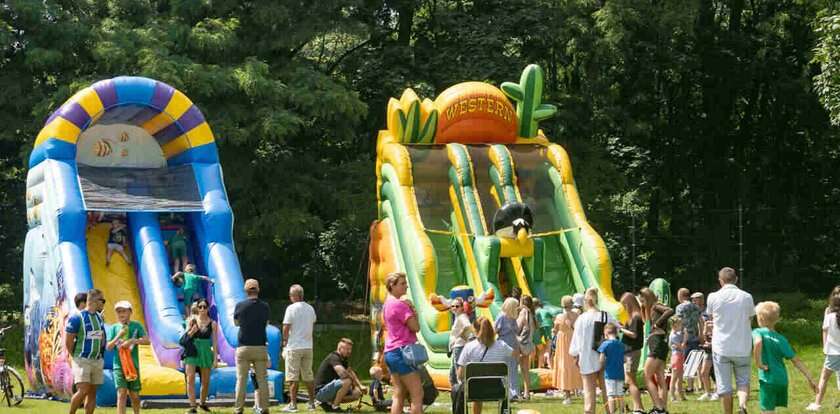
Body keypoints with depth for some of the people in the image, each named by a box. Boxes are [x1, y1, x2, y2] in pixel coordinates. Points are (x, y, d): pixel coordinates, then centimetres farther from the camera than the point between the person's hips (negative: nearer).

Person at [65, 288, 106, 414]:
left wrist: (100, 354, 13)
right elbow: (68, 341, -9)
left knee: (92, 393, 7)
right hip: (82, 361, -7)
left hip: (97, 361, 7)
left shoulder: (99, 318, 11)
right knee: (83, 391, -16)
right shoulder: (77, 318, -11)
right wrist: (76, 358, -2)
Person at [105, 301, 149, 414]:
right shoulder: (114, 328, 5)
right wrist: (119, 336, -11)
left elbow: (146, 340, -4)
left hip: (133, 364, 1)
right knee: (122, 393, -11)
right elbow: (108, 347, 2)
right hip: (119, 365, -1)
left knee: (134, 395, 7)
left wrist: (132, 341, -18)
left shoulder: (136, 326, 5)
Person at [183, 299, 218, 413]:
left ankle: (202, 402, 34)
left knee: (205, 381, 11)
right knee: (190, 379, -13)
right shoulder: (192, 321, 0)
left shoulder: (212, 324, 0)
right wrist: (191, 331, -18)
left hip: (206, 353, 1)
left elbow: (214, 342, 2)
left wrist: (215, 358, -2)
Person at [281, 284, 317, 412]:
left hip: (294, 347, -6)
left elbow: (286, 327, -12)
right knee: (308, 377, 13)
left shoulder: (291, 308, -11)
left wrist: (285, 341, 0)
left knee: (293, 377, -2)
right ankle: (312, 403, 16)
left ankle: (293, 404, -3)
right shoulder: (310, 308, 8)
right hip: (308, 346, 6)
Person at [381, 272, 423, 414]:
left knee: (399, 395, 8)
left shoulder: (388, 304, 16)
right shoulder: (399, 304, -14)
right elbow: (415, 327, -15)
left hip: (391, 353, 10)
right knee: (417, 395, -8)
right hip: (402, 351, -10)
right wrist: (412, 309, -2)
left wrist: (410, 308, 6)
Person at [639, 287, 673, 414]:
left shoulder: (656, 306, -6)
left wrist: (657, 323, -17)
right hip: (656, 345, 10)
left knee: (647, 377, -11)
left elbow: (670, 311, -24)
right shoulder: (651, 310, 20)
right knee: (660, 379, 8)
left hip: (657, 345, -10)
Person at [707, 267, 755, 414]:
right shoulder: (746, 297, -2)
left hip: (721, 348, -1)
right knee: (743, 381, 12)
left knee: (724, 386, 7)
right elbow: (750, 318, 8)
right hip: (742, 348, 1)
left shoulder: (713, 297, -4)